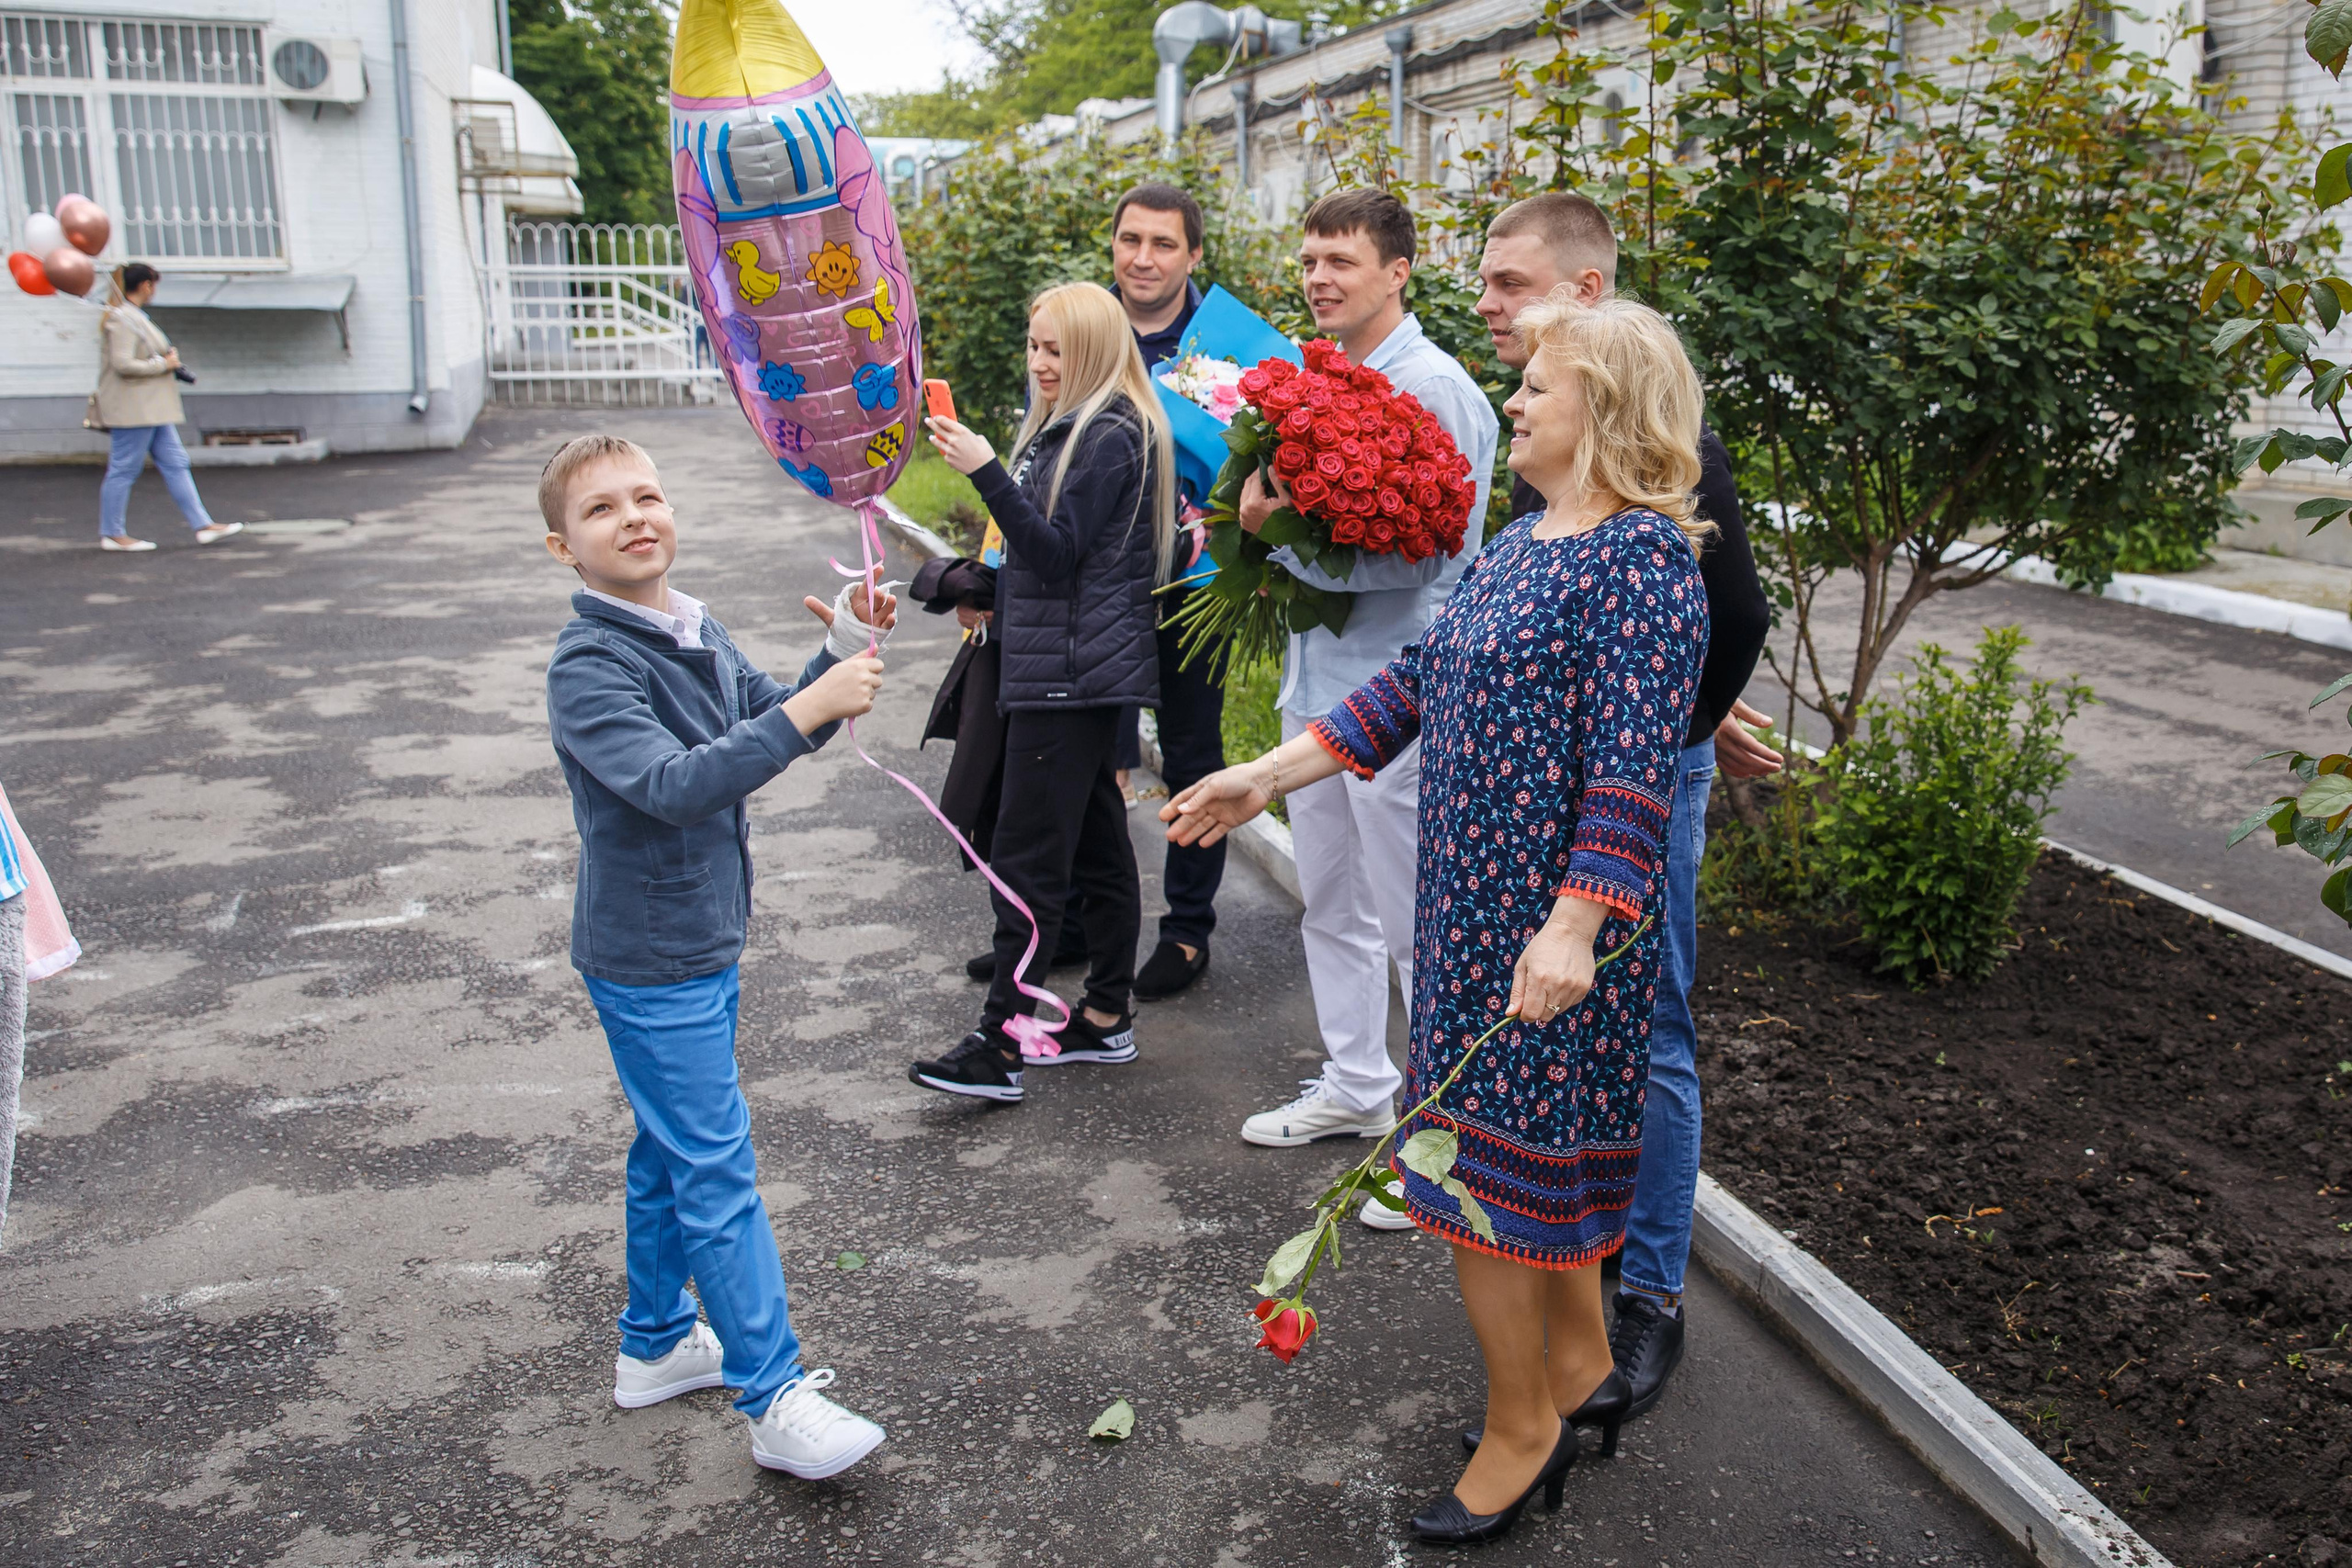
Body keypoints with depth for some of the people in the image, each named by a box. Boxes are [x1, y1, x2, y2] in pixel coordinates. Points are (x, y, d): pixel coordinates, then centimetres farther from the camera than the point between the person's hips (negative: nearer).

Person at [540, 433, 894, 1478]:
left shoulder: (698, 634, 6)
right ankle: (778, 1400, 4)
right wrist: (807, 710, -36)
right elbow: (674, 785, -32)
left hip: (701, 943, 9)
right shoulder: (587, 668, -20)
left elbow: (776, 723, 12)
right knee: (717, 1171, -4)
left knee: (673, 1150, 20)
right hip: (650, 960, -9)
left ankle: (655, 1345, 37)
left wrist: (844, 649, -4)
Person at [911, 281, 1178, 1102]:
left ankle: (1000, 1044, -6)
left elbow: (1057, 553, -19)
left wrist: (987, 473, -25)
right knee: (1098, 844, 13)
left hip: (1073, 674, -10)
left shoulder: (1111, 435, -13)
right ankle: (1108, 1018, 22)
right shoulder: (1065, 427, 18)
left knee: (1028, 856, -10)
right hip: (1072, 670, 10)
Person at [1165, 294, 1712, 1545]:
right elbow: (1415, 685, 15)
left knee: (1486, 1170, 0)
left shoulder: (1643, 554, -15)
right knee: (1537, 1152, 19)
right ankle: (1582, 1371, 38)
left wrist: (1573, 928, -30)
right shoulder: (1517, 546, 13)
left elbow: (1633, 766, -22)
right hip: (1472, 903, 9)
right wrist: (1268, 775, 13)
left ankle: (1524, 1429, 19)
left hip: (1553, 926, -9)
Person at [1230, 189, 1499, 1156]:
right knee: (1330, 903, 19)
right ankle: (1355, 1087, 35)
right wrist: (1265, 516, 2)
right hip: (1317, 677, 9)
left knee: (1416, 924, 0)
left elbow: (1420, 555, -22)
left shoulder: (1432, 388, -15)